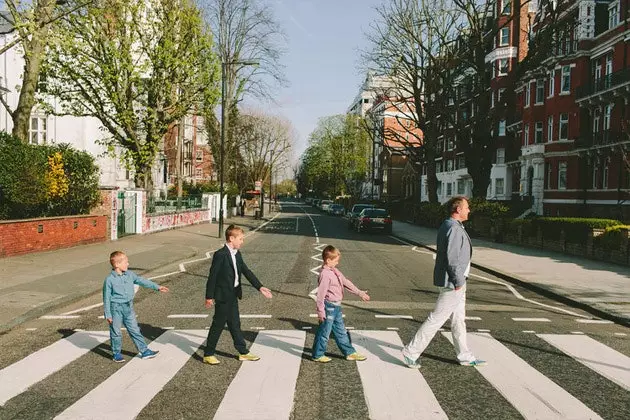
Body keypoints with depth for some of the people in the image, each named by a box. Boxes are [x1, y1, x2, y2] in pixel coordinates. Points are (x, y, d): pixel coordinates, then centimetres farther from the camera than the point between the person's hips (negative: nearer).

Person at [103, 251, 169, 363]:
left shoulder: (130, 274, 1)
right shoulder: (109, 280, -13)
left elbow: (142, 281, 7)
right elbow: (106, 298, -9)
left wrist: (157, 287, 3)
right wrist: (108, 315, -9)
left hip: (128, 307, 5)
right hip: (116, 308, -5)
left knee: (135, 330, 8)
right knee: (116, 332, 8)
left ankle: (144, 351, 12)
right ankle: (116, 354, 24)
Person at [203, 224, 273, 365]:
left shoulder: (237, 254, 7)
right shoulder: (220, 255, -19)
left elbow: (246, 272, 9)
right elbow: (212, 276, -17)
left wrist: (260, 287, 4)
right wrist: (209, 297, -15)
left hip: (233, 295, 8)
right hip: (222, 296, -8)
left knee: (235, 324, 15)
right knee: (218, 325, 3)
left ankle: (243, 353, 24)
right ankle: (208, 354, 17)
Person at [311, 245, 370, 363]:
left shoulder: (335, 271, 8)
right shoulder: (325, 274, -22)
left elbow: (346, 282, 16)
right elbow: (321, 294, -22)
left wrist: (360, 293, 19)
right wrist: (321, 312, -21)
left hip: (336, 307, 9)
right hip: (329, 307, -9)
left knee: (341, 332, 18)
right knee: (324, 332, 5)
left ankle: (350, 353, 27)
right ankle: (318, 355, 19)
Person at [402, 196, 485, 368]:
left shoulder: (448, 226, 14)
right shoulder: (454, 228, -19)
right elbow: (451, 258, -25)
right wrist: (458, 281, -20)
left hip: (456, 282, 11)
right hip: (453, 283, -11)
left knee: (459, 320, 17)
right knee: (437, 318, -4)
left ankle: (465, 357, 28)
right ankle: (411, 351, 3)